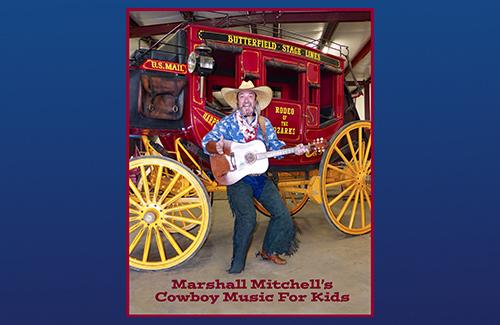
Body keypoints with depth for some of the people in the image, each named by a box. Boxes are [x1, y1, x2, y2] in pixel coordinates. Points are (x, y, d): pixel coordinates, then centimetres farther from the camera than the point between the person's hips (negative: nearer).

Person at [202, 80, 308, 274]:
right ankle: (237, 263, -4)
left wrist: (294, 150, -1)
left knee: (282, 215, 1)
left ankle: (268, 251, 25)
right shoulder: (227, 122, -1)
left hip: (260, 177, 5)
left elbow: (275, 146, 15)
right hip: (237, 178, -5)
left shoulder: (264, 123, 10)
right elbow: (207, 142, -7)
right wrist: (216, 147, -30)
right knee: (247, 216, -25)